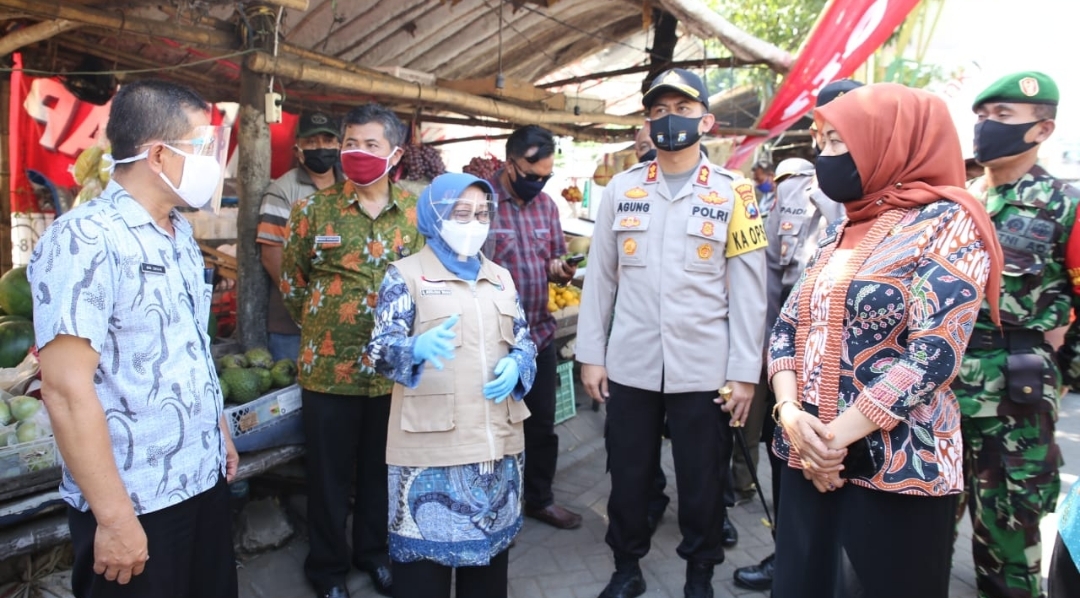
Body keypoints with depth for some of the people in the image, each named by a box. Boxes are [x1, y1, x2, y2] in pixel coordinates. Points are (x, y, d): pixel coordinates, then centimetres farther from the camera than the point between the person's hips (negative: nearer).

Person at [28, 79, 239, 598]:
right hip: (137, 499, -8)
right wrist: (115, 517, -21)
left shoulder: (180, 233, 9)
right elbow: (65, 388, -22)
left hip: (205, 478, 8)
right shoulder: (85, 240, -18)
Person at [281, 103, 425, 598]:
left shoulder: (415, 212, 1)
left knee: (381, 468, 17)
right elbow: (291, 280, 6)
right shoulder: (313, 209, -5)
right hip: (329, 366, -2)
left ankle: (373, 550, 38)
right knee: (329, 472, 10)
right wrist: (321, 328, 10)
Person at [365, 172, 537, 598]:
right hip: (431, 443, -5)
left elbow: (525, 341, 16)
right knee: (427, 552, 2)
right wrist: (418, 347, -33)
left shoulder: (500, 277, 14)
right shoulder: (407, 274, -2)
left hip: (497, 439, 5)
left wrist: (515, 365, -7)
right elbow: (381, 348, -11)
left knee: (490, 546, 16)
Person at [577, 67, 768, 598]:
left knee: (702, 483, 11)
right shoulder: (621, 189, 5)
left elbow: (748, 290, -3)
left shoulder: (733, 194, -1)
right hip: (630, 366, 2)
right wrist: (591, 354, 3)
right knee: (627, 477, 13)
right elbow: (599, 277, 6)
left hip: (703, 370, -1)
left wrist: (744, 372, -6)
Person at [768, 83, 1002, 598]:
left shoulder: (946, 224, -9)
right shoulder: (842, 231, 12)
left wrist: (836, 436, -18)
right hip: (807, 456, 7)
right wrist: (790, 413, -8)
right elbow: (788, 327, 9)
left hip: (894, 468, -6)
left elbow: (934, 355, -19)